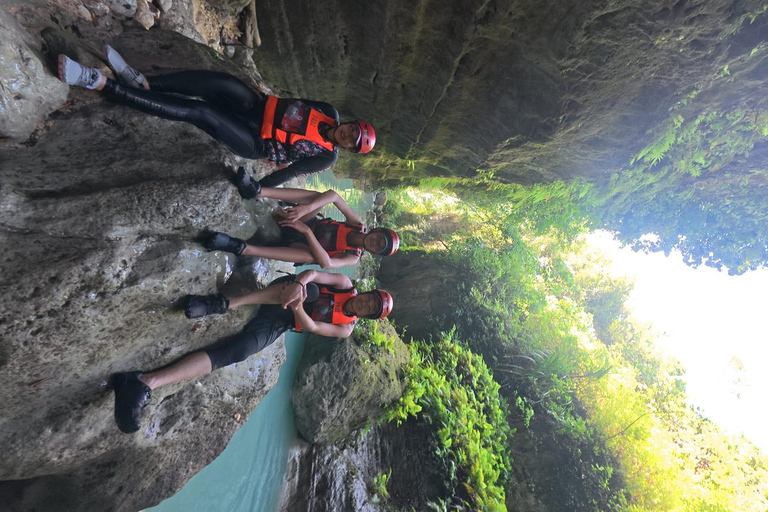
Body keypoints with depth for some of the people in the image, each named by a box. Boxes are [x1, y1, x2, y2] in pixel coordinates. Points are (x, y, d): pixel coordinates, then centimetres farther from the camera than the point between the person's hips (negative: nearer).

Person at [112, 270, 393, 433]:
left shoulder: (346, 328, 5)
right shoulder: (346, 284, 4)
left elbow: (310, 326, -10)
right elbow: (313, 273, -9)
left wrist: (297, 308, -30)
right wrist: (299, 284, -32)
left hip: (278, 325, 1)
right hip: (281, 293, 0)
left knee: (234, 352, -24)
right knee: (310, 289, -34)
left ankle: (146, 382, -25)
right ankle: (224, 303, -43)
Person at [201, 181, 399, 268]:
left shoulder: (353, 257, -15)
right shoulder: (358, 224, -6)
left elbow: (326, 263, -36)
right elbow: (332, 195, -19)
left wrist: (306, 230, -42)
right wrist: (306, 208, -37)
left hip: (297, 241, -3)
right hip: (302, 225, 4)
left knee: (310, 256, -43)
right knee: (321, 196, -28)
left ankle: (241, 247, -48)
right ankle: (258, 191, -42)